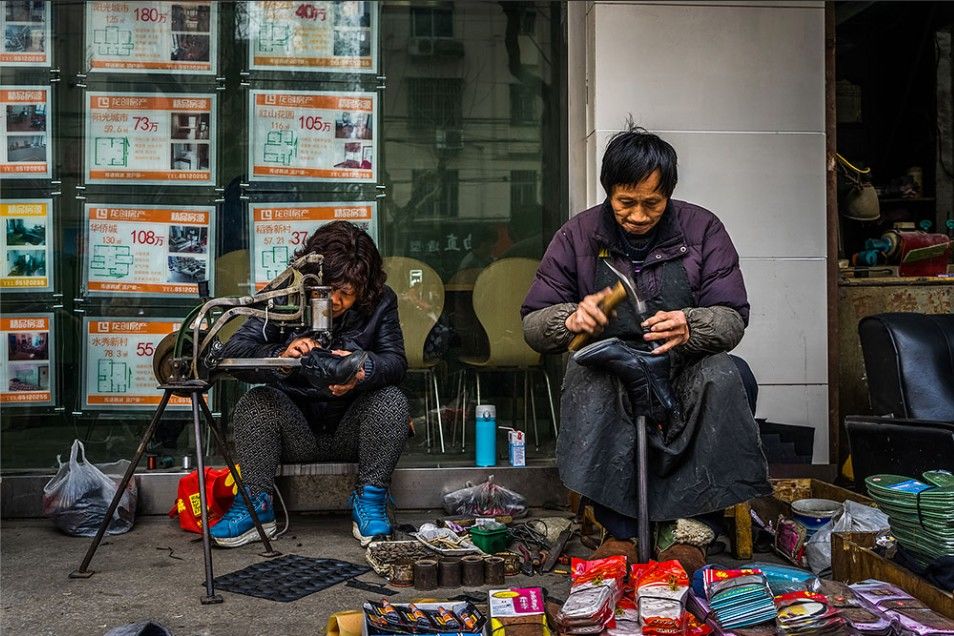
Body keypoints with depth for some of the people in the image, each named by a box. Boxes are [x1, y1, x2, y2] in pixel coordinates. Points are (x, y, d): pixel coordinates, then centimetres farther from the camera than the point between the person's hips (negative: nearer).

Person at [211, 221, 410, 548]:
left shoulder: (380, 302, -6)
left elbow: (395, 362, -15)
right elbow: (232, 352, -17)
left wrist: (363, 370, -39)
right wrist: (280, 356, -39)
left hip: (352, 431, 0)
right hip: (295, 431, 0)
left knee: (391, 400, -27)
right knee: (256, 402, -26)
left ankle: (369, 501, -16)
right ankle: (255, 504, -17)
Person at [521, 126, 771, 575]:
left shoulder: (702, 229, 0)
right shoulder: (578, 236, 0)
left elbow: (733, 318, -5)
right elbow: (532, 324, -1)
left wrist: (689, 326, -29)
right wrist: (572, 319, -25)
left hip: (684, 375, 0)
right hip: (611, 375, 0)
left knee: (727, 374, -31)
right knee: (586, 375, -33)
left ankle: (688, 528, -30)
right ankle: (619, 530, -31)